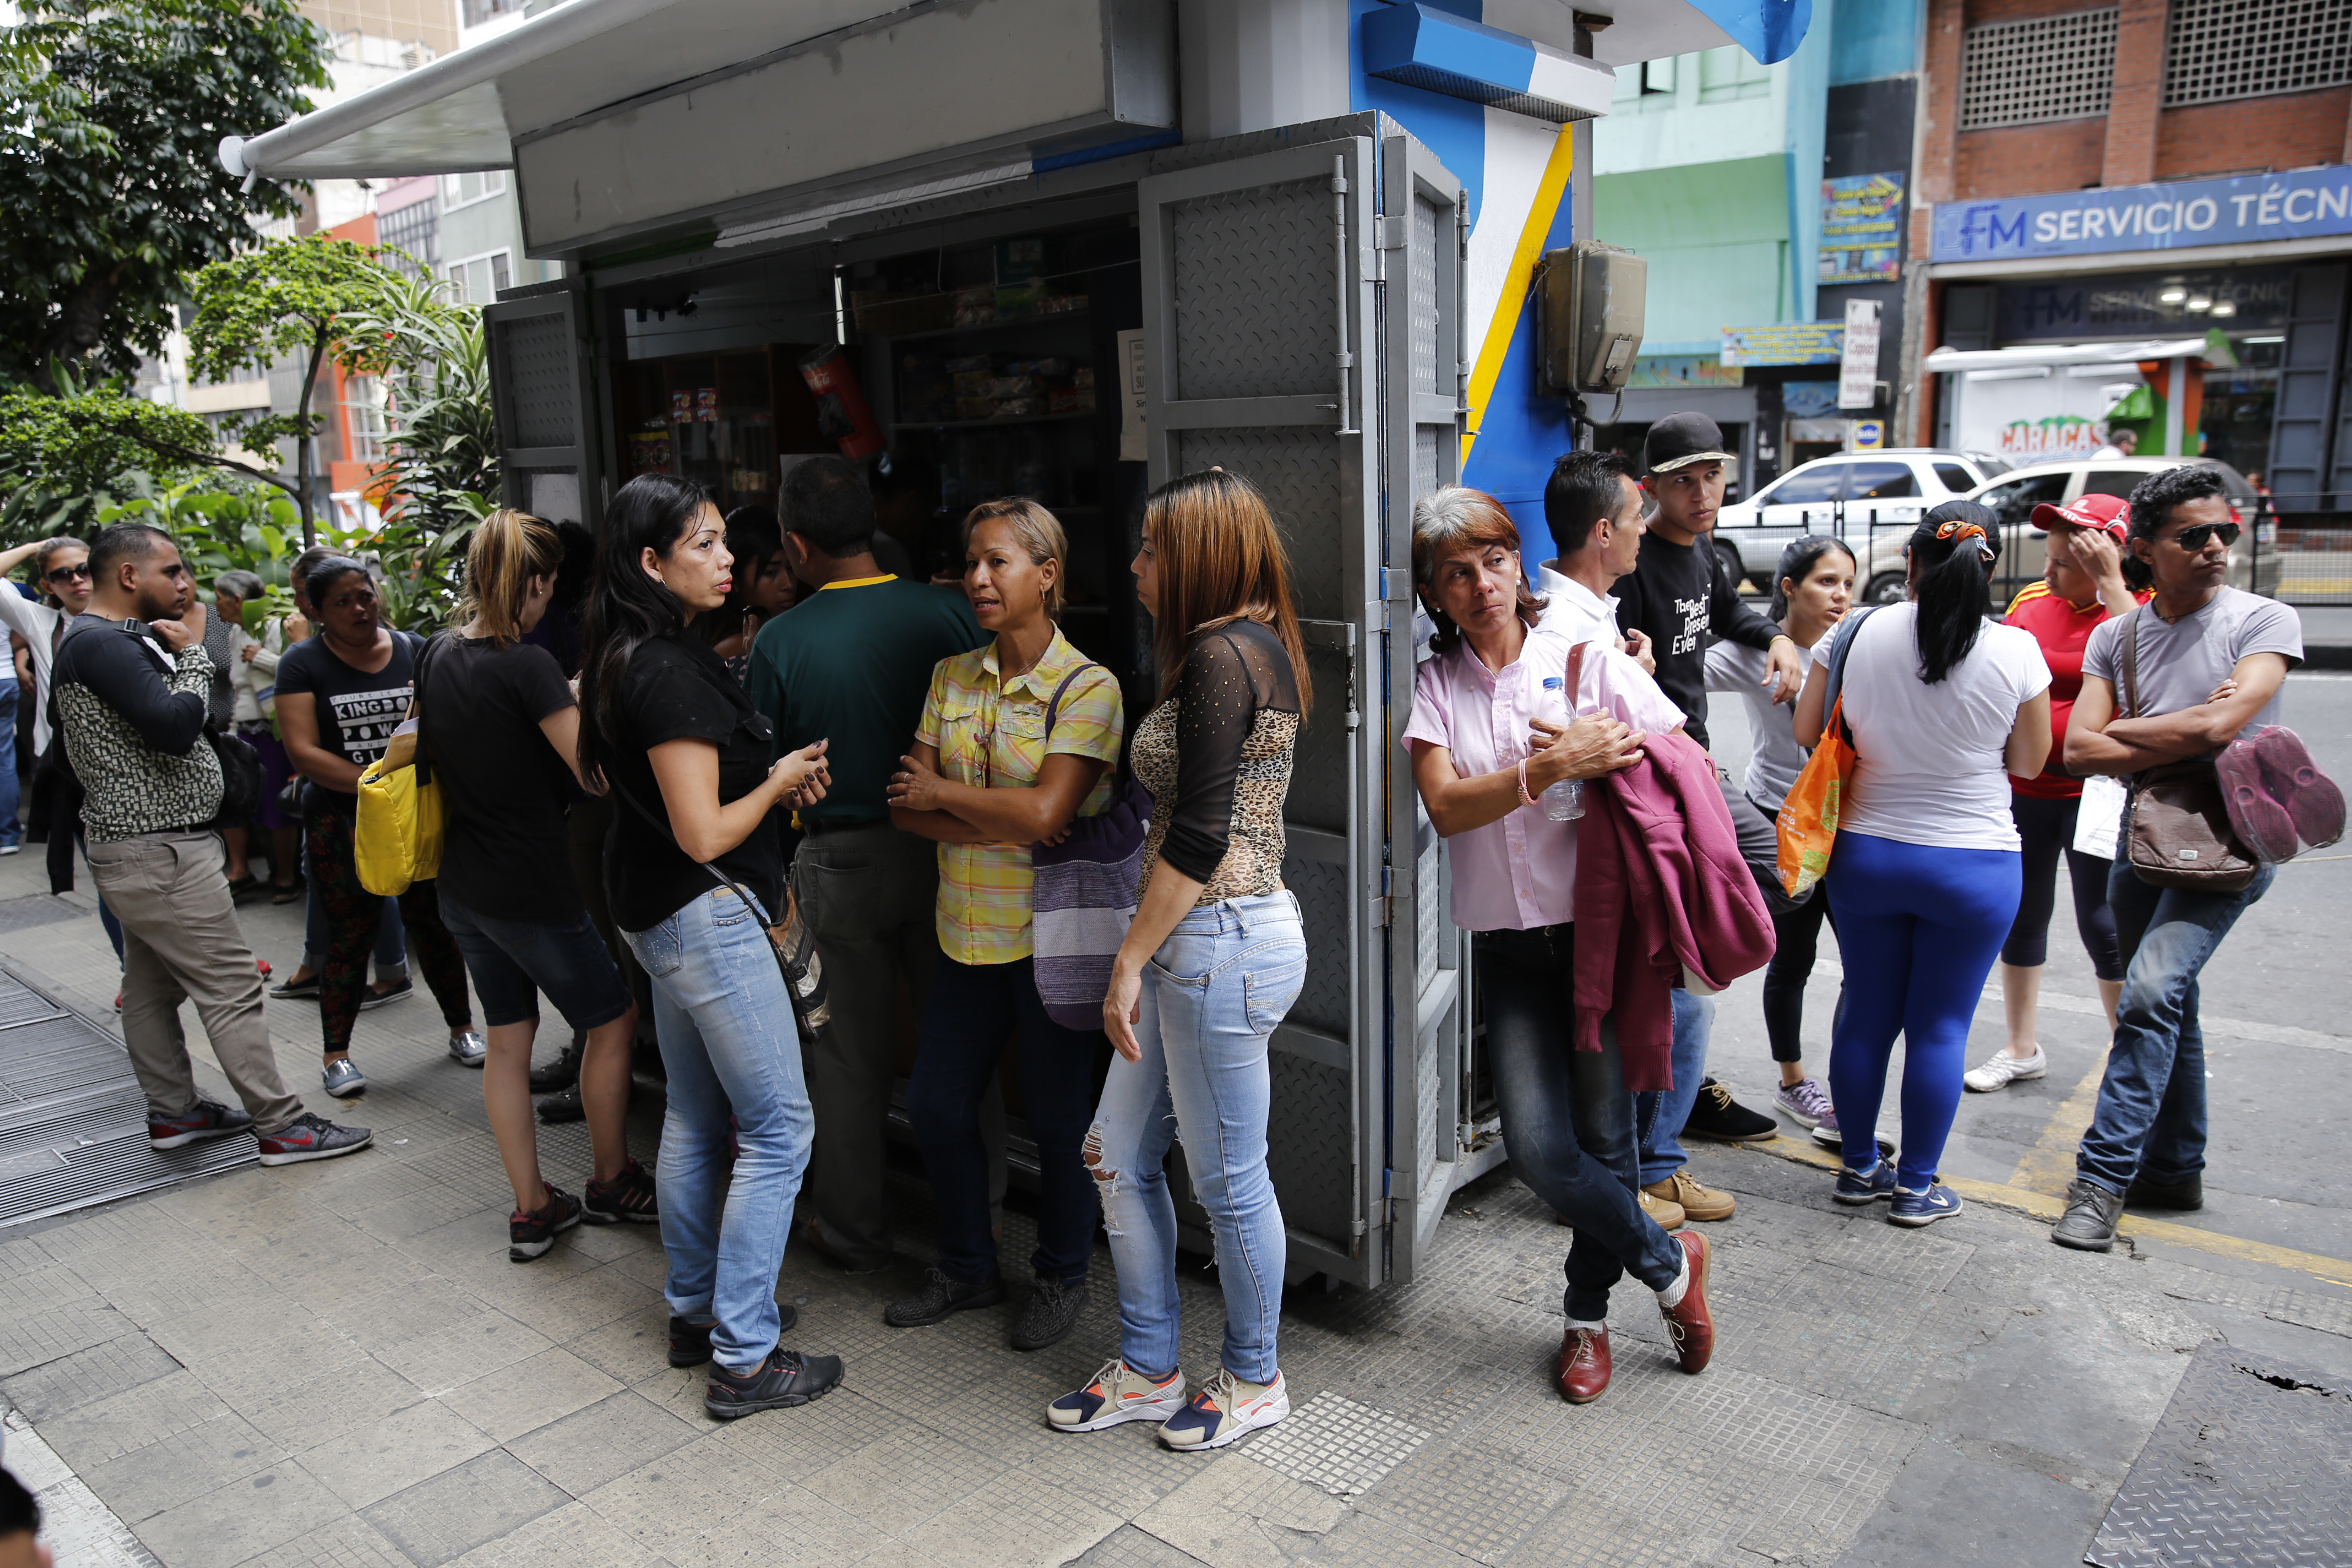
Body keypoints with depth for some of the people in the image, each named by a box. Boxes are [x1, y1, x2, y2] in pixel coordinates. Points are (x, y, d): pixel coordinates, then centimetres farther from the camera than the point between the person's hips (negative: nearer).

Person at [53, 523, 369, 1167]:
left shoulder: (111, 640, 16)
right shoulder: (101, 643, -18)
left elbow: (170, 727, 15)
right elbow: (175, 726, -28)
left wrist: (179, 645, 6)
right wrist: (192, 651, -14)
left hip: (138, 848, 11)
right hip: (160, 853, -11)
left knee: (152, 986, 18)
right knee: (232, 988, -8)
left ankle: (173, 1111, 29)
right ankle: (282, 1127, -4)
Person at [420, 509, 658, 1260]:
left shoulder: (438, 656, 4)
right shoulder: (527, 665, -20)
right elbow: (595, 769, -22)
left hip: (464, 885, 8)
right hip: (536, 888, -8)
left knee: (507, 1042, 14)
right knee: (614, 1021, 12)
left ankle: (532, 1210, 22)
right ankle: (610, 1183, 26)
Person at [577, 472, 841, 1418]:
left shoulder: (627, 660, 9)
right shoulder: (670, 673, -23)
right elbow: (704, 834, -24)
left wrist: (774, 776, 7)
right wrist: (780, 780, -6)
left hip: (660, 915, 10)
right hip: (709, 916, -10)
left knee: (697, 1118, 19)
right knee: (778, 1130, -2)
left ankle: (696, 1312, 33)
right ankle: (744, 1359, 6)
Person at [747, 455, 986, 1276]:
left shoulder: (780, 641, -10)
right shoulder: (948, 613, -7)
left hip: (839, 862, -1)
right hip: (944, 850, 2)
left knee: (850, 1057, 12)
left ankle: (853, 1231, 26)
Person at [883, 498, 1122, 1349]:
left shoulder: (1087, 687, -12)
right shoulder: (951, 678, 6)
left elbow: (1045, 813, -23)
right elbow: (906, 805, 0)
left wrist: (943, 792, -10)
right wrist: (1000, 824, -16)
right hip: (968, 928, 6)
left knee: (1057, 1115, 8)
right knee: (936, 1104, 14)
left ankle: (1062, 1276, 31)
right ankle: (967, 1267, 36)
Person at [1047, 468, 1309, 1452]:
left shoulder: (1222, 656, -17)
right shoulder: (1251, 647, 14)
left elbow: (1198, 838, -21)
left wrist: (1130, 962, -14)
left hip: (1221, 941, -10)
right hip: (1199, 942, 10)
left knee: (1229, 1178, 8)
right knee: (1119, 1156, 16)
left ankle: (1254, 1379, 29)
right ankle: (1148, 1370, 32)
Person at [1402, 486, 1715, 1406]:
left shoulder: (1588, 662, 0)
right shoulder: (1437, 684, 4)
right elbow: (1445, 806, -11)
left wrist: (1604, 756, -15)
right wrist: (1548, 768, -22)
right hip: (1509, 946, 2)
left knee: (1603, 1136, 4)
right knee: (1538, 1148, -5)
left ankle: (1588, 1315, 30)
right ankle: (1668, 1265, 22)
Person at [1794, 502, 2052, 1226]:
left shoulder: (1859, 635, -8)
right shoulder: (2015, 651, -12)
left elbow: (1809, 731, 2)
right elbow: (2029, 762, 0)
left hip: (1866, 854, 2)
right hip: (1974, 865, -2)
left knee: (1865, 1015, 14)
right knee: (1940, 1029, 9)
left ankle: (1860, 1167, 27)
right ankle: (1915, 1186, 20)